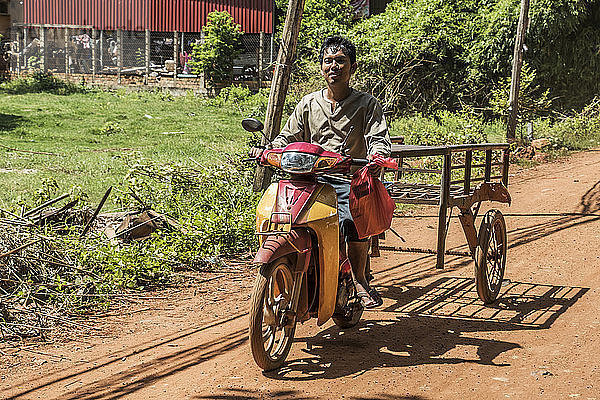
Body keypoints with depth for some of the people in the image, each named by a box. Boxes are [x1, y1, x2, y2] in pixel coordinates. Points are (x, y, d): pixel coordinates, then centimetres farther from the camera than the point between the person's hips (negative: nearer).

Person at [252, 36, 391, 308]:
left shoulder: (367, 104, 10)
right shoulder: (308, 104, 20)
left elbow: (379, 138, -3)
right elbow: (288, 138, 18)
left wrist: (377, 157, -27)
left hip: (351, 181, -3)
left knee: (355, 220, -33)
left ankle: (359, 278, -10)